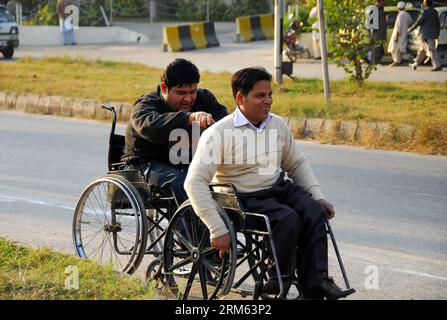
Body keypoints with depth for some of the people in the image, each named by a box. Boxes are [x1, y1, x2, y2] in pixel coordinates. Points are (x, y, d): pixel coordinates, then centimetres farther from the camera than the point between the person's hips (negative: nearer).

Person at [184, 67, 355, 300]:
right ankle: (277, 284, -16)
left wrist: (317, 196, 6)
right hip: (244, 200, -6)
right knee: (288, 219, -31)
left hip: (279, 189, 6)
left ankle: (315, 283, -21)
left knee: (314, 212, -23)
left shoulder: (278, 125, 7)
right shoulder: (219, 133, -14)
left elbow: (297, 164, 22)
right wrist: (217, 229, -28)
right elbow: (194, 182, -21)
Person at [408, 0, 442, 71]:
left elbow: (418, 23, -11)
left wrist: (410, 29, 2)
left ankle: (438, 65, -18)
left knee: (431, 50, -11)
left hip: (426, 36, -9)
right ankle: (415, 64, 26)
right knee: (422, 50, 17)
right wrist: (437, 34, 19)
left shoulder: (425, 12, -14)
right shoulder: (435, 12, 11)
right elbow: (438, 24, 13)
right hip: (432, 35, 9)